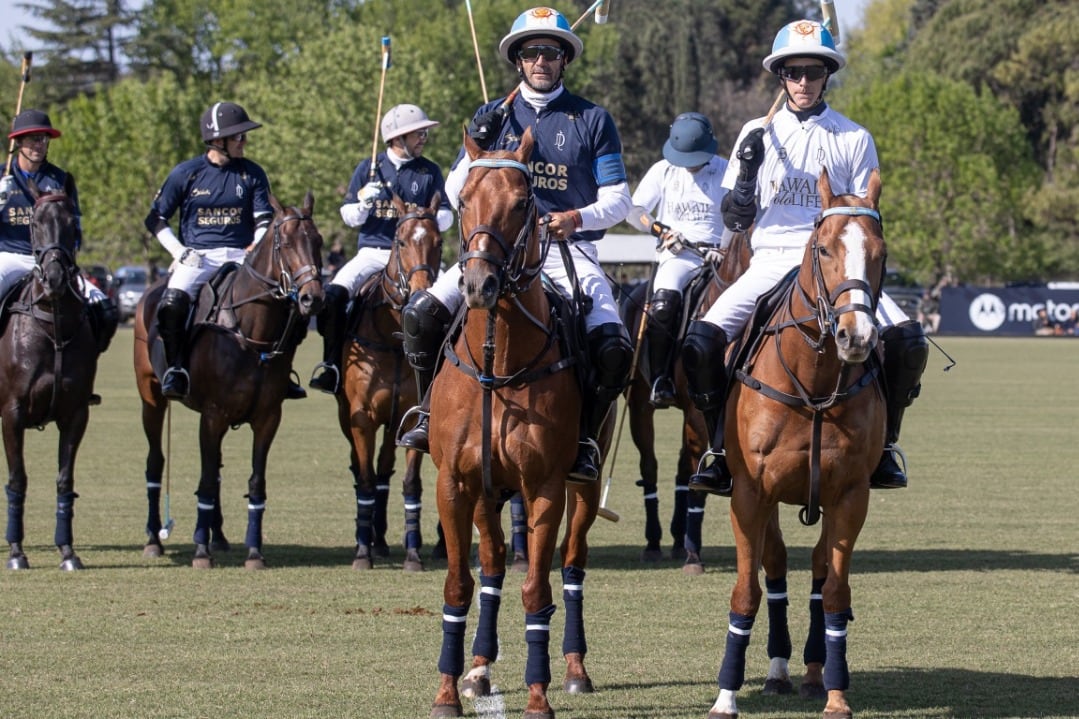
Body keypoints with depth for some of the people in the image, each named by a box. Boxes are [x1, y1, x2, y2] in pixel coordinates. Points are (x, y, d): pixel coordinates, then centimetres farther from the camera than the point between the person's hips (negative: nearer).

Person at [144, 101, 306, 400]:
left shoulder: (252, 174, 6)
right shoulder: (186, 173, 2)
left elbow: (264, 220, 8)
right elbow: (155, 218, 7)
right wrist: (178, 250, -7)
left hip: (241, 256, 1)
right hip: (196, 257, -1)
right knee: (172, 304, -30)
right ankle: (175, 368, -15)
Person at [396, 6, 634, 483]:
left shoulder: (592, 120, 6)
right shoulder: (493, 117, 11)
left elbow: (617, 201, 4)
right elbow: (456, 193, 10)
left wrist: (577, 219, -16)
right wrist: (478, 146, -8)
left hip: (568, 250, -2)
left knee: (613, 346, -26)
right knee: (421, 313, -19)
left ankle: (585, 440, -7)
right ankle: (431, 413, -2)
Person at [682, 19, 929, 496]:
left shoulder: (854, 139, 7)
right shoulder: (758, 134, 9)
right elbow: (735, 220, 7)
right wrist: (748, 166, -9)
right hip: (771, 261, 1)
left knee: (907, 340, -24)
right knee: (701, 341, -23)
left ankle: (883, 443, -5)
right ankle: (722, 448, -7)